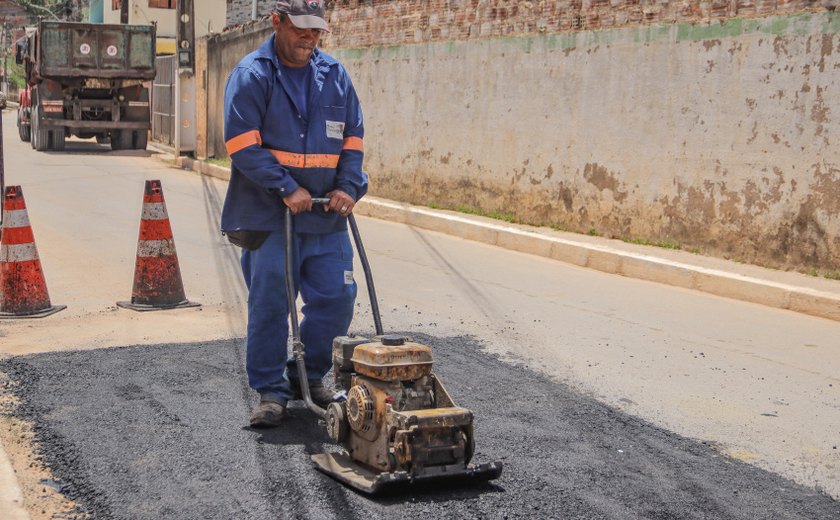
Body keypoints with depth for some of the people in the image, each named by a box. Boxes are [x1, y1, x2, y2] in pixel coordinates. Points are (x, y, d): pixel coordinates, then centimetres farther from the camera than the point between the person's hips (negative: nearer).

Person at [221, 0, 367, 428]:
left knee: (336, 298, 5)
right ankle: (271, 390, 12)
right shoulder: (251, 75, -5)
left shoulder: (335, 75, 10)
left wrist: (348, 187, -1)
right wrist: (287, 188, -17)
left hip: (327, 216, 5)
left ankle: (309, 374, 24)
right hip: (270, 215, -5)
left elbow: (353, 137, 14)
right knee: (269, 303, -1)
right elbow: (242, 144, -12)